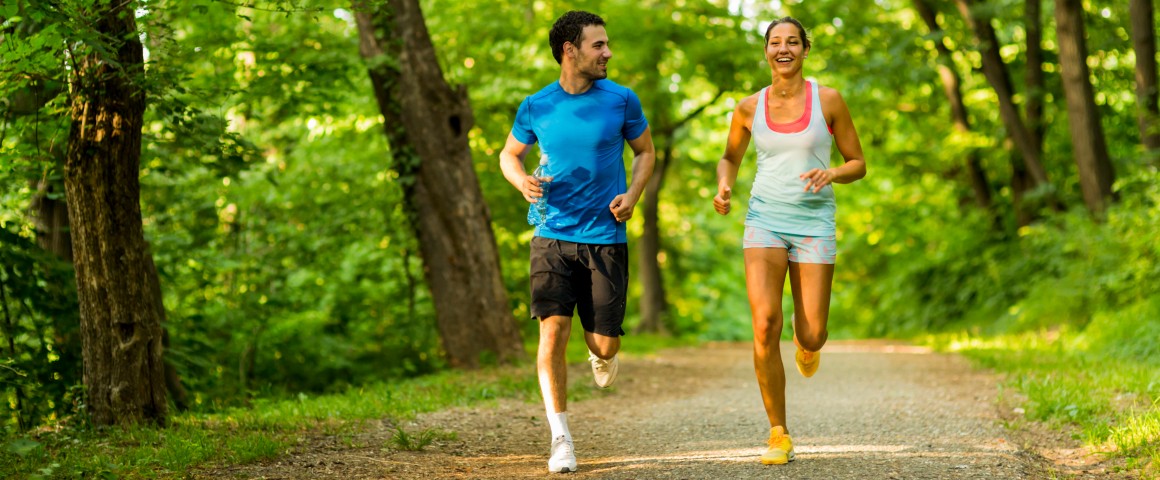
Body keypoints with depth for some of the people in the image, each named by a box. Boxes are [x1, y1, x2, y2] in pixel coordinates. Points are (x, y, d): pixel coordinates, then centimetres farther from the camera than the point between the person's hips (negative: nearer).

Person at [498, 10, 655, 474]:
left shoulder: (621, 100, -1)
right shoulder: (536, 108, 0)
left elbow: (645, 151, 13)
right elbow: (509, 153, 15)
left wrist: (632, 196, -5)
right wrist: (522, 181, -7)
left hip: (606, 239, 0)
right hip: (553, 236, 0)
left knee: (604, 343, 0)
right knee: (553, 332, -11)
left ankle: (601, 355, 41)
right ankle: (561, 440, -1)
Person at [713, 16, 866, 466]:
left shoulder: (828, 100, -2)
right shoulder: (749, 108, 3)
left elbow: (858, 164, 5)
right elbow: (730, 158, 20)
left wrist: (831, 173, -17)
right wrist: (724, 188, -2)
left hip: (814, 222, 0)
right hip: (765, 221, 1)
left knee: (811, 339, -2)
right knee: (765, 328, -17)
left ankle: (807, 337, 40)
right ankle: (778, 434, -4)